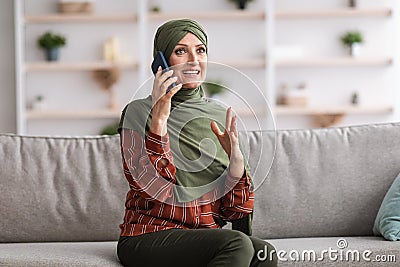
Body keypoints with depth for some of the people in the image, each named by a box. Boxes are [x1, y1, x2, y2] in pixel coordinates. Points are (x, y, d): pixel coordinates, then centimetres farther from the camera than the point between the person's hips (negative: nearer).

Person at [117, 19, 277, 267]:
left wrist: (235, 156, -11)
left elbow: (234, 210, 6)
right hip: (149, 238, -4)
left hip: (206, 235, 4)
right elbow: (154, 190, -16)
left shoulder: (222, 117, 10)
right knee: (237, 244, -29)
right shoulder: (138, 113, -2)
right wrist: (159, 120, -20)